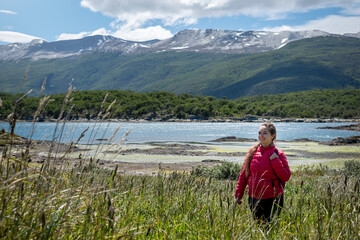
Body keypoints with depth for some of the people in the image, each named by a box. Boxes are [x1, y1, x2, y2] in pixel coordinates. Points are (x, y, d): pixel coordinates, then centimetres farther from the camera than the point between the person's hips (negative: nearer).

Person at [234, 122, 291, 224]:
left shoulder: (278, 154, -5)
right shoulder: (252, 152, 2)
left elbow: (286, 177, -9)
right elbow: (243, 174, 7)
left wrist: (275, 160, -17)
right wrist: (238, 194, 5)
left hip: (272, 199, -3)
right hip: (254, 198, 3)